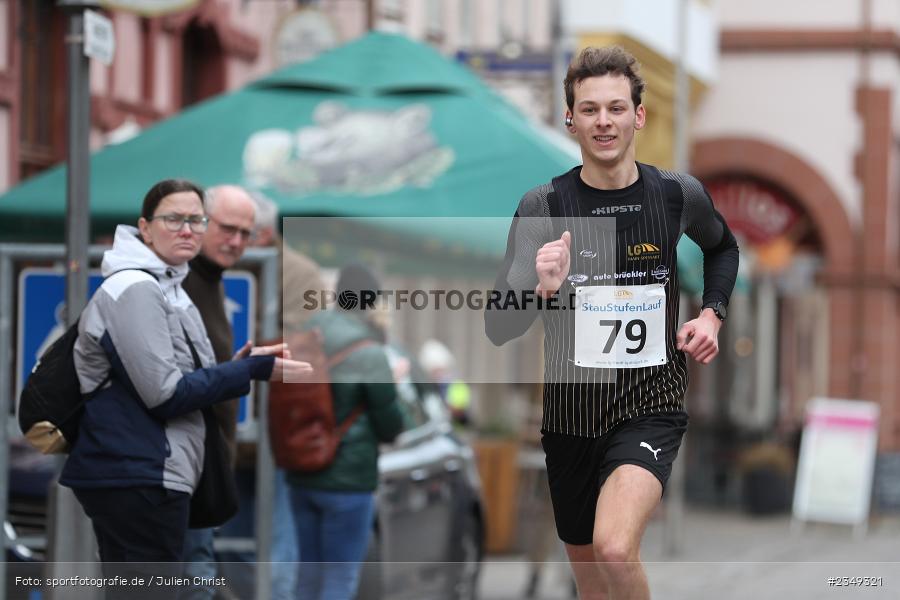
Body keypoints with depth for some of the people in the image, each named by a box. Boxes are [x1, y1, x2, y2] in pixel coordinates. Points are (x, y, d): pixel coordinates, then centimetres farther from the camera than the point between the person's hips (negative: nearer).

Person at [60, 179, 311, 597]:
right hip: (136, 477, -11)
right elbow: (165, 393, -19)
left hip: (143, 474, 11)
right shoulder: (135, 289, -14)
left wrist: (238, 365, 4)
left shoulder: (167, 288, 18)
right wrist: (255, 370, -16)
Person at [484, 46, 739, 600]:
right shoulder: (542, 207, -8)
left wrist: (712, 314, 5)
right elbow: (499, 329, -9)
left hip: (652, 408, -2)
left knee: (615, 549, -29)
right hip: (571, 414, 2)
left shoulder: (678, 195, -4)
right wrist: (542, 289, -28)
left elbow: (724, 247, 21)